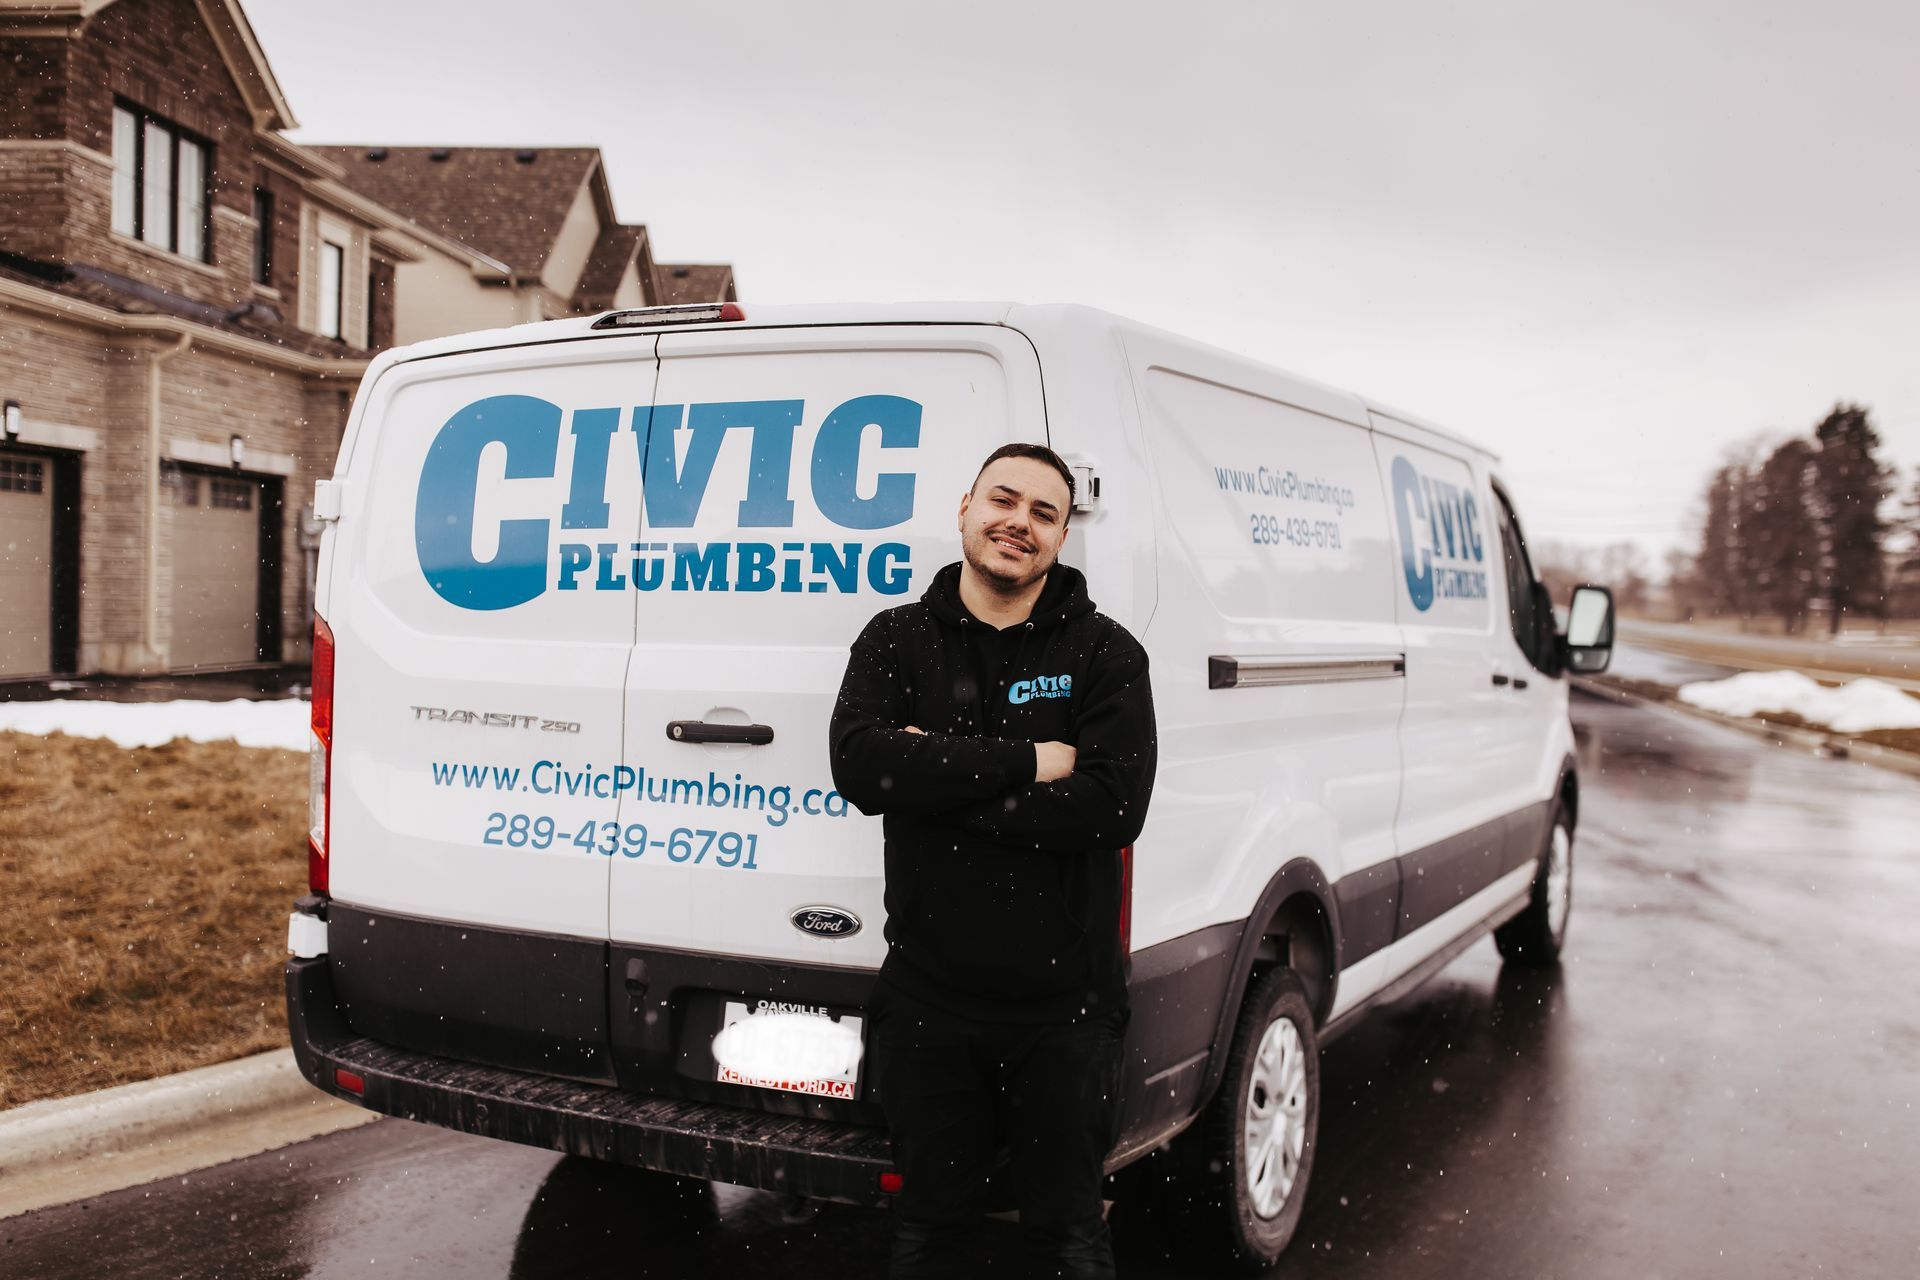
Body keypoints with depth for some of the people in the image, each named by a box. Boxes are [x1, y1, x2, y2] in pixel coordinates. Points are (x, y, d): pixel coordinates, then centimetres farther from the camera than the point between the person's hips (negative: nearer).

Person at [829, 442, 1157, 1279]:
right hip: (928, 1000, 2)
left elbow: (1114, 805, -17)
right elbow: (858, 764, -15)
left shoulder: (1105, 653, -2)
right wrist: (1026, 762, -18)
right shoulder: (897, 639, 3)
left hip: (1063, 1008, -1)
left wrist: (938, 779, -16)